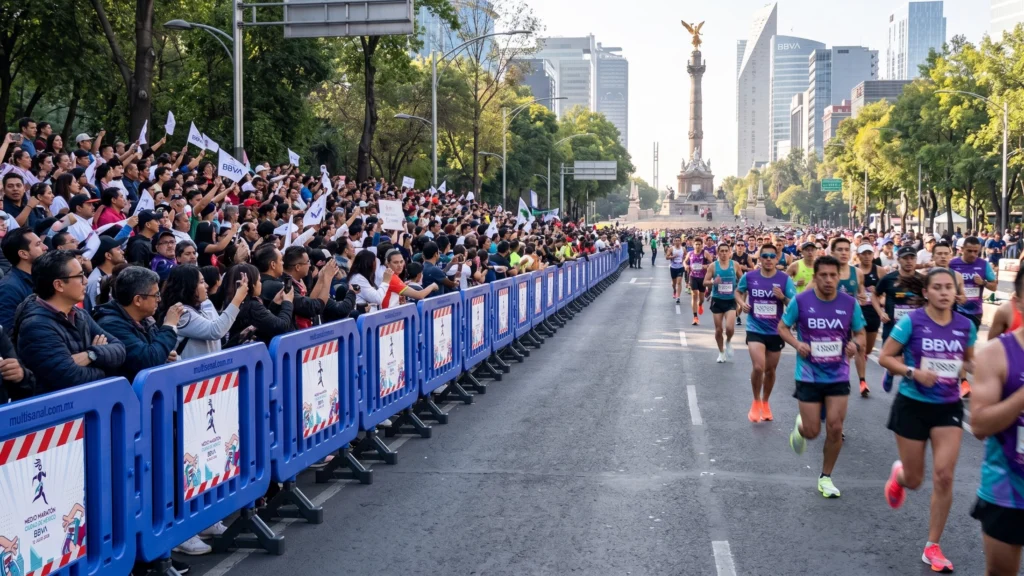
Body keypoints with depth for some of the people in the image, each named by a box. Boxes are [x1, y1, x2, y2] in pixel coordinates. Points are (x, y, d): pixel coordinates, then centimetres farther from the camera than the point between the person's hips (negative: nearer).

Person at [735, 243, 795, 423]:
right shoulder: (749, 276, -6)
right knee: (758, 367, -18)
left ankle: (765, 403, 38)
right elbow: (738, 292, 14)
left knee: (770, 370, 15)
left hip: (776, 331, 1)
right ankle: (756, 402, 7)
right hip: (755, 329, -1)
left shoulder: (785, 279, -9)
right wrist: (741, 303, -6)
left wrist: (783, 297, -26)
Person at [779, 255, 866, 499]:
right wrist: (797, 344, -17)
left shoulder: (849, 303, -6)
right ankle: (800, 426, 39)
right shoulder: (801, 301, -11)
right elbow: (782, 327, 2)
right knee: (812, 432, 0)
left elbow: (860, 334, 6)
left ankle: (826, 477, 18)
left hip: (838, 376, 2)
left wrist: (855, 344, -18)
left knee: (835, 428, -2)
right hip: (809, 375, -1)